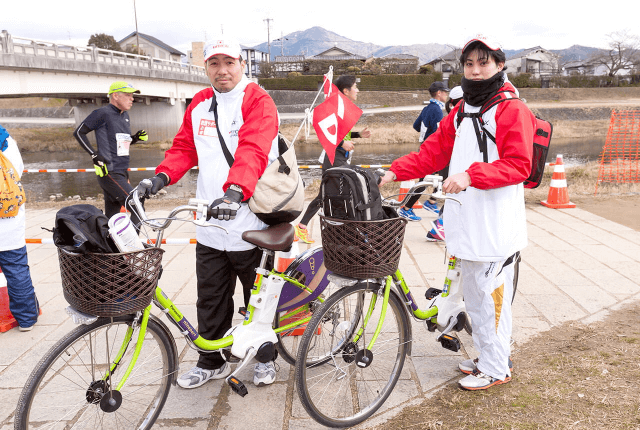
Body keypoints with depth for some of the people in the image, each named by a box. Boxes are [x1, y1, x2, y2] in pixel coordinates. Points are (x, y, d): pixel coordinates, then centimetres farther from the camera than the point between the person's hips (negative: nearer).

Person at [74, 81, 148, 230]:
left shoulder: (125, 115, 16)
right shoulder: (103, 113, -8)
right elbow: (79, 132, -5)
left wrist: (136, 137, 7)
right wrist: (94, 155, -13)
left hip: (122, 174, 8)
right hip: (109, 173, -8)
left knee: (111, 218, 11)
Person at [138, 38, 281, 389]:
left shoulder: (258, 101, -8)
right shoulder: (199, 104, 12)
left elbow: (253, 151, -24)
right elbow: (184, 147, 13)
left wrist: (235, 191, -41)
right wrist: (162, 177, -6)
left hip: (251, 226, -5)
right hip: (210, 226, 5)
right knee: (210, 300, 14)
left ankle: (264, 357, 34)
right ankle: (211, 362, 33)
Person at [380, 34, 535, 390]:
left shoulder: (513, 110, -7)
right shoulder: (461, 111, 17)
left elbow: (518, 166, -15)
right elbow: (434, 152, 15)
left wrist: (471, 175, -27)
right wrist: (395, 172, 3)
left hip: (496, 225, -7)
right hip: (466, 223, 8)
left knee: (490, 296, 1)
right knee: (474, 296, 16)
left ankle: (496, 369, 19)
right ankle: (488, 358, 33)